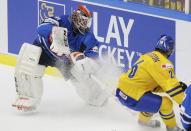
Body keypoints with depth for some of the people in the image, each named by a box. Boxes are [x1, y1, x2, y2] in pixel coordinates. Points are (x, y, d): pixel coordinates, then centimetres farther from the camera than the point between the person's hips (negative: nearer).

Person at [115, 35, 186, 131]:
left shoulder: (148, 56, 13)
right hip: (132, 99, -9)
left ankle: (144, 119, 47)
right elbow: (171, 85, -18)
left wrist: (178, 85, 16)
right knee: (166, 103, -7)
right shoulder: (163, 63, -14)